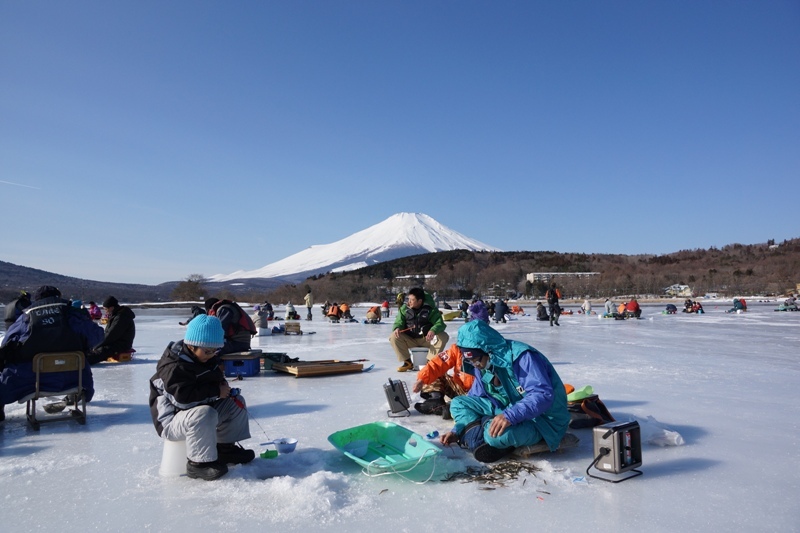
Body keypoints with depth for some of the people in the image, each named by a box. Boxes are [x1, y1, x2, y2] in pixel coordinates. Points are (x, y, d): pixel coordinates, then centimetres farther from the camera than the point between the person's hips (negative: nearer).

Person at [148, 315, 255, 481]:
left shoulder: (208, 358, 4)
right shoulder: (173, 367, -26)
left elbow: (217, 380, 17)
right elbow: (183, 397, -34)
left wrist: (226, 388, -7)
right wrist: (216, 391, -28)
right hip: (171, 420, -10)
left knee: (235, 403, 5)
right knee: (204, 414, -39)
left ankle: (225, 448, 10)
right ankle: (199, 462, -25)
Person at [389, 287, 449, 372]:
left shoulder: (430, 309, -11)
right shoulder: (404, 308, -4)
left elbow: (440, 323, -17)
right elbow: (399, 322, -2)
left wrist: (433, 330, -40)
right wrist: (397, 328, -28)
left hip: (427, 339, -2)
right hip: (410, 340, 2)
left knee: (443, 336, -28)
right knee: (394, 337, -23)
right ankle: (408, 362, -9)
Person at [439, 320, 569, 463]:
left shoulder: (522, 356, -25)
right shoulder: (483, 365, 0)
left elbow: (544, 395, -34)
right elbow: (474, 399, 8)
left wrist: (510, 416, -45)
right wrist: (457, 431, -3)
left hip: (541, 420, -8)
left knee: (496, 434, -37)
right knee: (458, 403, -1)